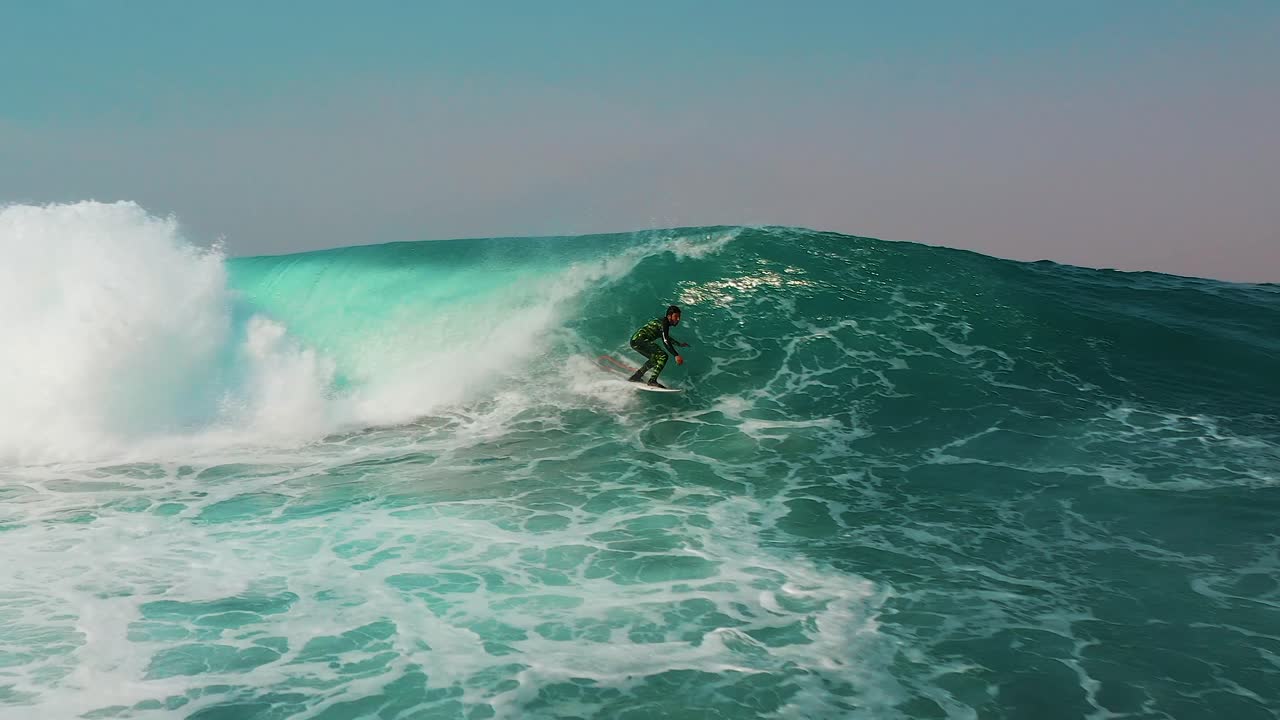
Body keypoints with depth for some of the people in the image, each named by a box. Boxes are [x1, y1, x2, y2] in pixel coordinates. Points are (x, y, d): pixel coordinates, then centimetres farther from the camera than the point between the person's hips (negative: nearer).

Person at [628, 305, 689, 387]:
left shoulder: (662, 321, 19)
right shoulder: (664, 322, -11)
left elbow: (666, 337, 38)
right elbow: (665, 341, -23)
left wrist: (679, 344, 42)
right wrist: (676, 355, -29)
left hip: (634, 340, 11)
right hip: (640, 340, -11)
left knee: (655, 359, 26)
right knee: (663, 356, -17)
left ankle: (635, 377, 27)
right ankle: (652, 381, -23)